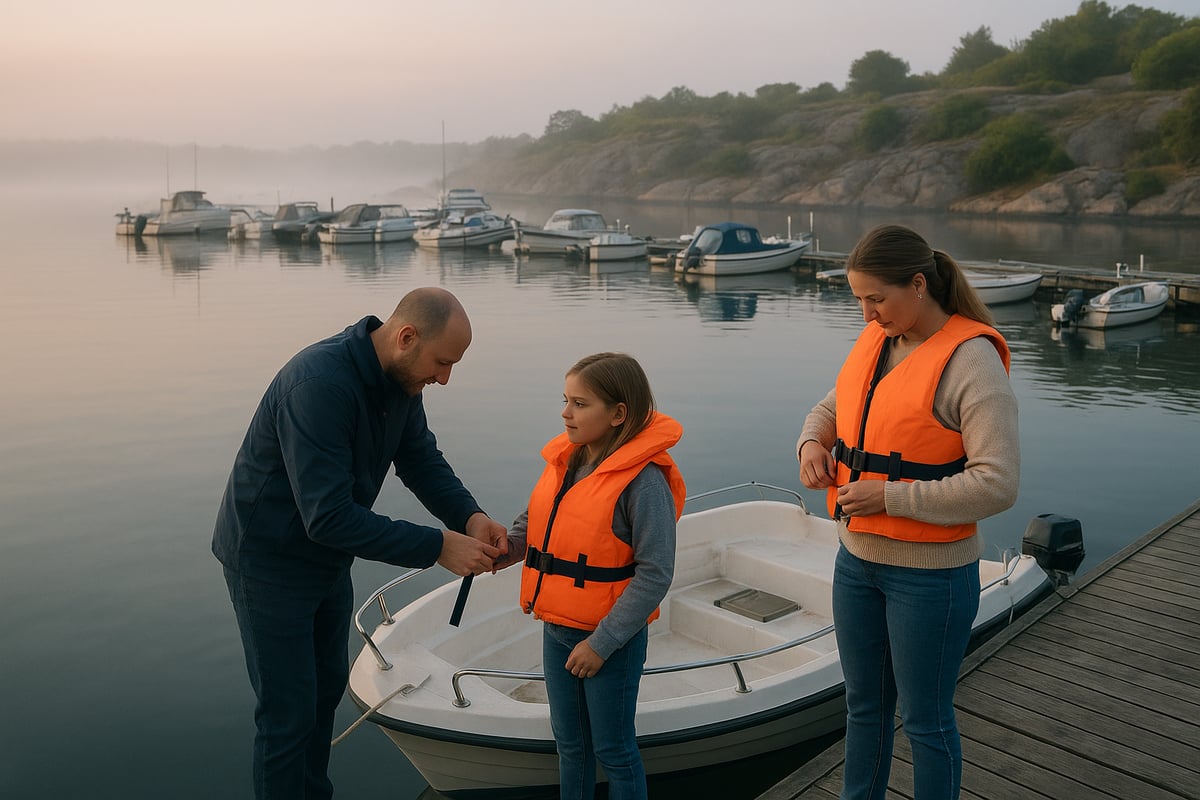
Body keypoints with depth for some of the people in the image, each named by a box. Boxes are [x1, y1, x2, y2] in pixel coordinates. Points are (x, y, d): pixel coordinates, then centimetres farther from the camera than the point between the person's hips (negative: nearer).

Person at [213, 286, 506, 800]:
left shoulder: (401, 376, -8)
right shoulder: (320, 383, -35)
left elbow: (421, 459, 0)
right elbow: (328, 516, -37)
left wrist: (469, 516, -19)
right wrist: (438, 547, -34)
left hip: (328, 556, 9)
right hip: (271, 560, -8)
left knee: (327, 687, 22)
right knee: (289, 714, 2)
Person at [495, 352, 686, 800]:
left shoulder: (643, 478, -21)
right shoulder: (563, 461, 0)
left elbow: (654, 575, -21)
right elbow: (531, 526, 8)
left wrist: (602, 643, -19)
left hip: (612, 638, -6)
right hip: (557, 629, 7)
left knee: (612, 749, 12)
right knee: (569, 742, 22)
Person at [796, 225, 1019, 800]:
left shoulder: (971, 362, -19)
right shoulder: (875, 341, 3)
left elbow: (997, 484, -24)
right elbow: (830, 409, 18)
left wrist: (891, 497, -23)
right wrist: (812, 443, -5)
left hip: (930, 575, -7)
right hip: (857, 559, 7)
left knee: (925, 720, 11)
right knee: (864, 704, 22)